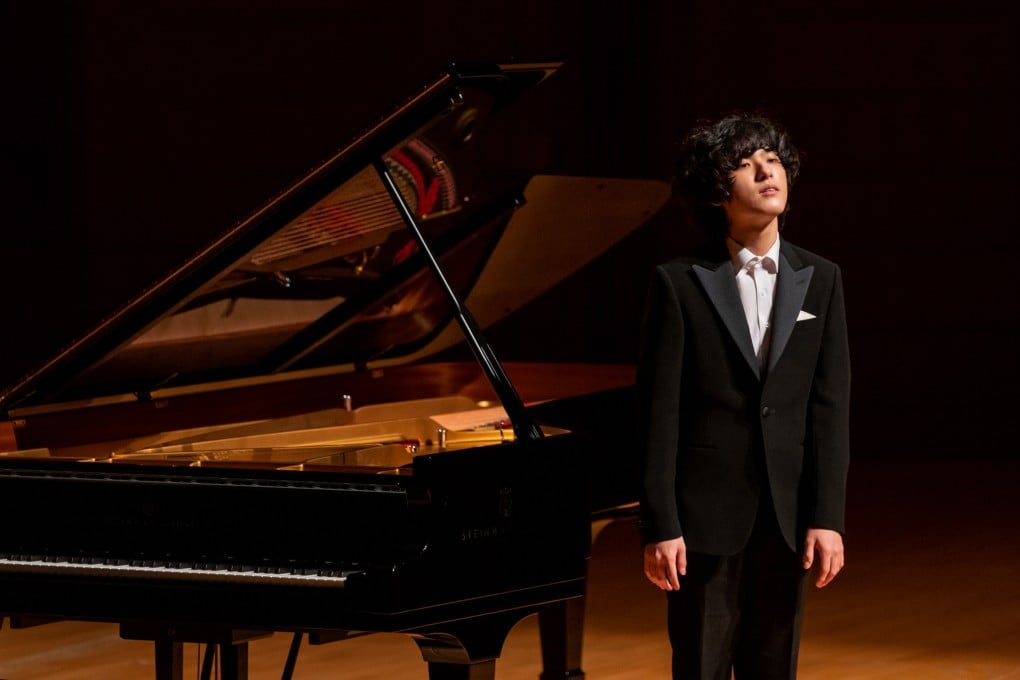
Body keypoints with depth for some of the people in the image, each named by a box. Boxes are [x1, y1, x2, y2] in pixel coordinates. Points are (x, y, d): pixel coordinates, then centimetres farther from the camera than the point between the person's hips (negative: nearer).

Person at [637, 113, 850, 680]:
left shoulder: (819, 281, 6)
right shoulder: (679, 283, -4)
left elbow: (830, 406, 3)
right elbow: (658, 410, -5)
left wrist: (828, 517, -4)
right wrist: (659, 525, -10)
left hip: (786, 514, 3)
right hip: (707, 514, -3)